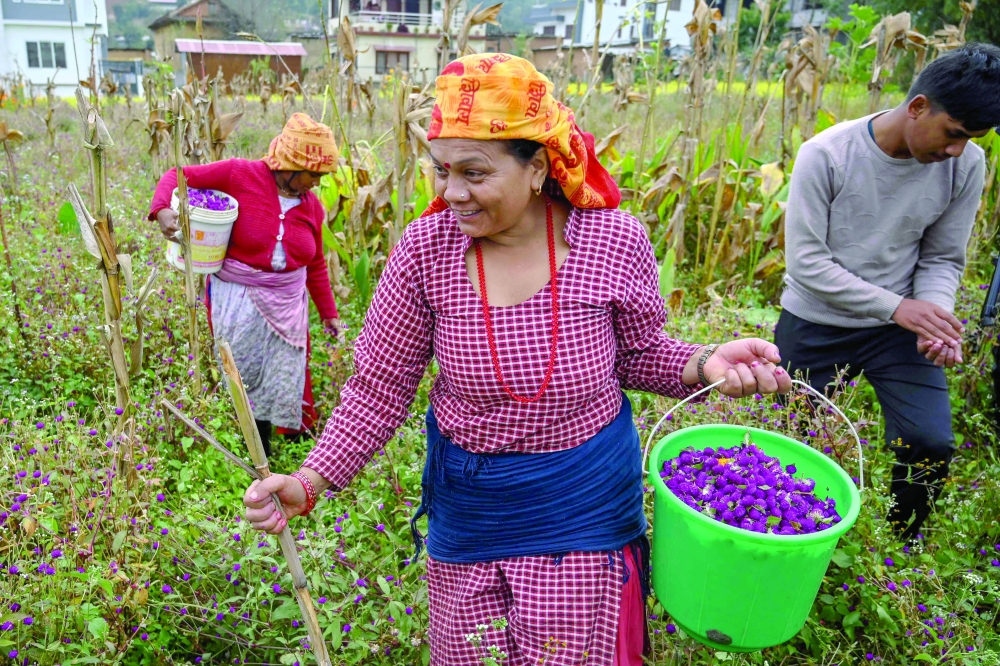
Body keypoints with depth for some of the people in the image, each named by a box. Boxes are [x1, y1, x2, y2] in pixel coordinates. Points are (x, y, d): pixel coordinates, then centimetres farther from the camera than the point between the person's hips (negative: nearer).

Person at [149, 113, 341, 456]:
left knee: (286, 379, 12)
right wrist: (162, 209, -27)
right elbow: (179, 175, -7)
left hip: (288, 303, 4)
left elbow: (315, 264, 14)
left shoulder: (311, 206, 5)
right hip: (237, 299, -4)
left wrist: (328, 311, 18)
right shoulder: (240, 175, -10)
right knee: (244, 378, 5)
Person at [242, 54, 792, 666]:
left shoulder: (613, 241, -16)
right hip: (467, 509, 2)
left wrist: (704, 364, -18)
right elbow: (380, 388, -7)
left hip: (584, 507, -1)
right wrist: (310, 482, -17)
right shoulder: (426, 248, -15)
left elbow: (637, 355, 1)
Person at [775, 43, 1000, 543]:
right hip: (814, 326, -2)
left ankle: (901, 547, 19)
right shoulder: (826, 154, -19)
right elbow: (806, 262, -19)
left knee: (931, 445, -10)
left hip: (897, 330, 3)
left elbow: (942, 259, 1)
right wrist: (896, 306, -24)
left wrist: (937, 316, -20)